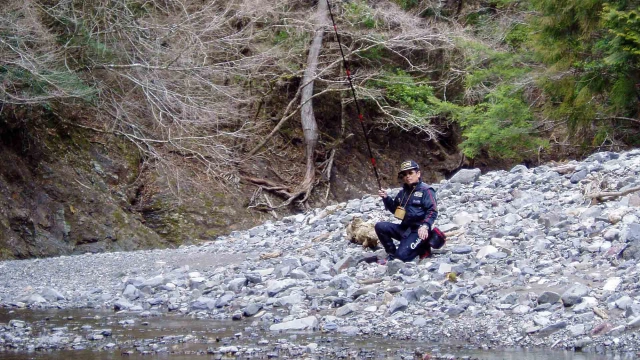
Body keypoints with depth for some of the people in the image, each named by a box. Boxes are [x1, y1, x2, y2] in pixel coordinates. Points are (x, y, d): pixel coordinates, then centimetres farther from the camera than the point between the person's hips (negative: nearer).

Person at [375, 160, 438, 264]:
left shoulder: (426, 190, -9)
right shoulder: (403, 192, 14)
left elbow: (432, 211, -18)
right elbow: (394, 209, 24)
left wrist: (425, 226, -35)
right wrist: (386, 198, 5)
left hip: (418, 231, -7)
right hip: (404, 229, 8)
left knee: (402, 255, -23)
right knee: (380, 226, -10)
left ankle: (422, 248, 6)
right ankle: (392, 253, 5)